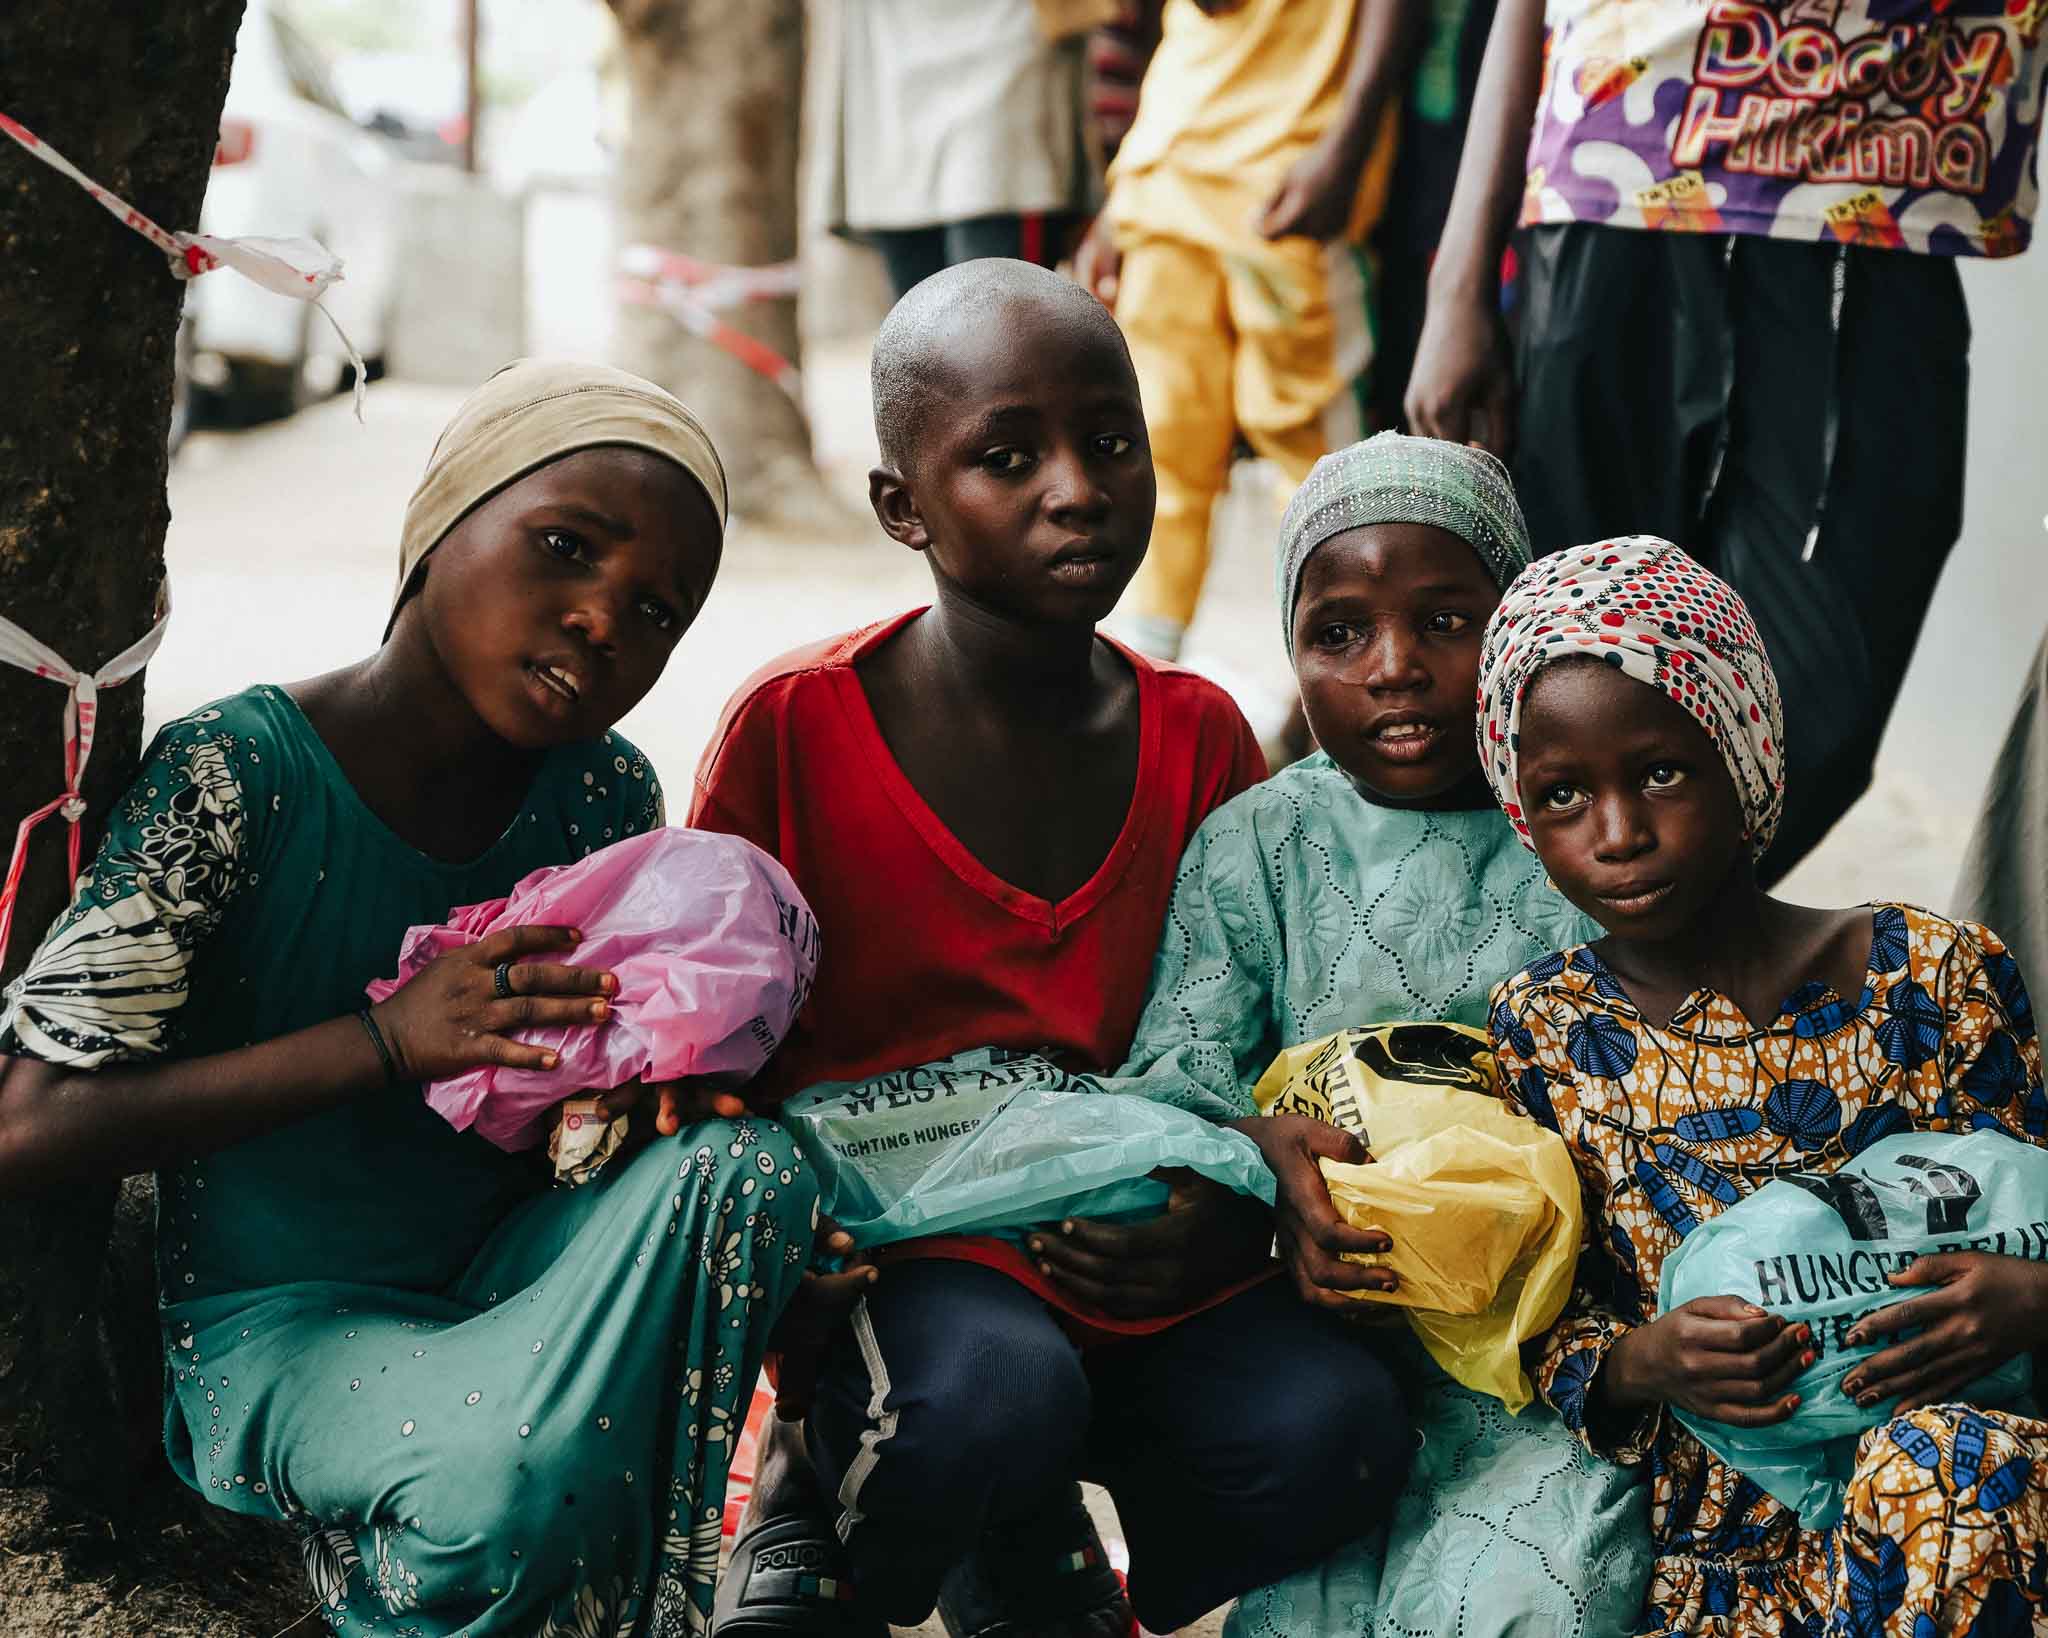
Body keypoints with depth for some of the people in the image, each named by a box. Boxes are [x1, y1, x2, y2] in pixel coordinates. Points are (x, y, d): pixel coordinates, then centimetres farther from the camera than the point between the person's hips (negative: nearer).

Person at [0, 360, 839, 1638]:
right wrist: (388, 1039, -25)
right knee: (515, 1478, -36)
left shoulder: (609, 797, 1)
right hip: (282, 1323, -5)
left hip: (505, 1277, 5)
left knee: (747, 1167, -25)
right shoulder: (237, 772, -15)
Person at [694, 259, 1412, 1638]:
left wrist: (1230, 1198, -14)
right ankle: (826, 1514, 2)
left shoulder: (1200, 738, 3)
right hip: (880, 1238, -3)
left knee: (1334, 1427, -24)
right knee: (989, 1395, -37)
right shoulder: (795, 727, -7)